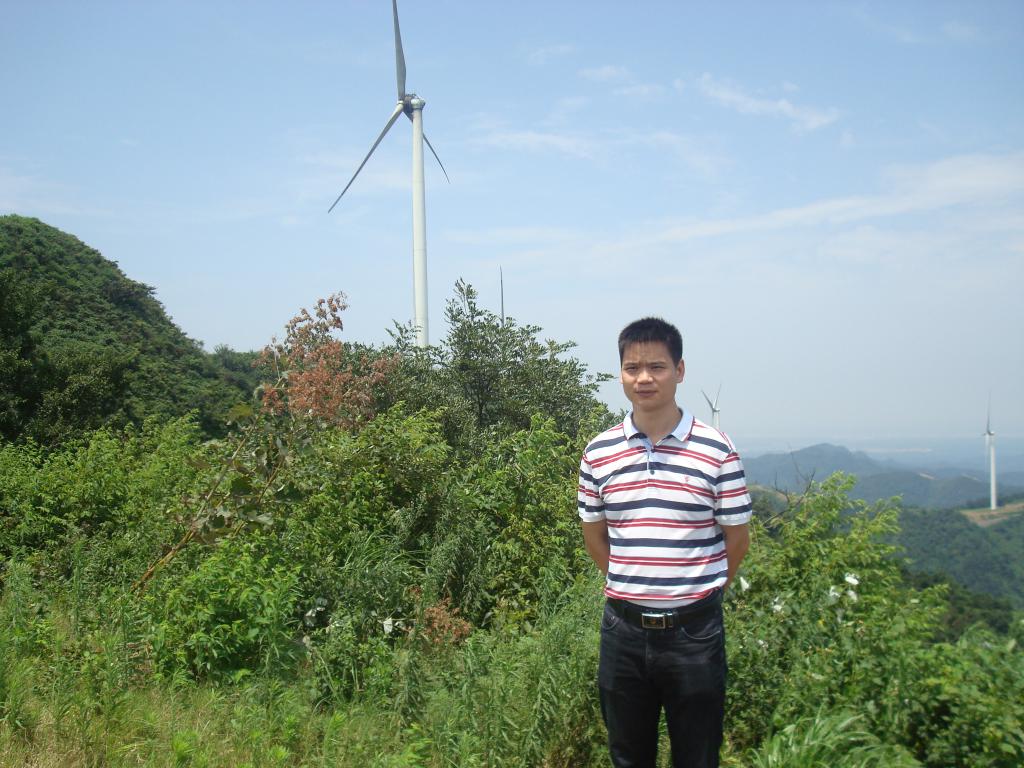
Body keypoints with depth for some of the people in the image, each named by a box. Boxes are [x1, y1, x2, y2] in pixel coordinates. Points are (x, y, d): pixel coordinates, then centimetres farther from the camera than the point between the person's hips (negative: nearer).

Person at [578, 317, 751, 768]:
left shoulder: (716, 451, -7)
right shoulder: (598, 452, 0)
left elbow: (737, 539, 1)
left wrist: (698, 591, 8)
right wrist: (629, 588, 10)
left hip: (695, 630, -2)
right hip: (623, 629, 2)